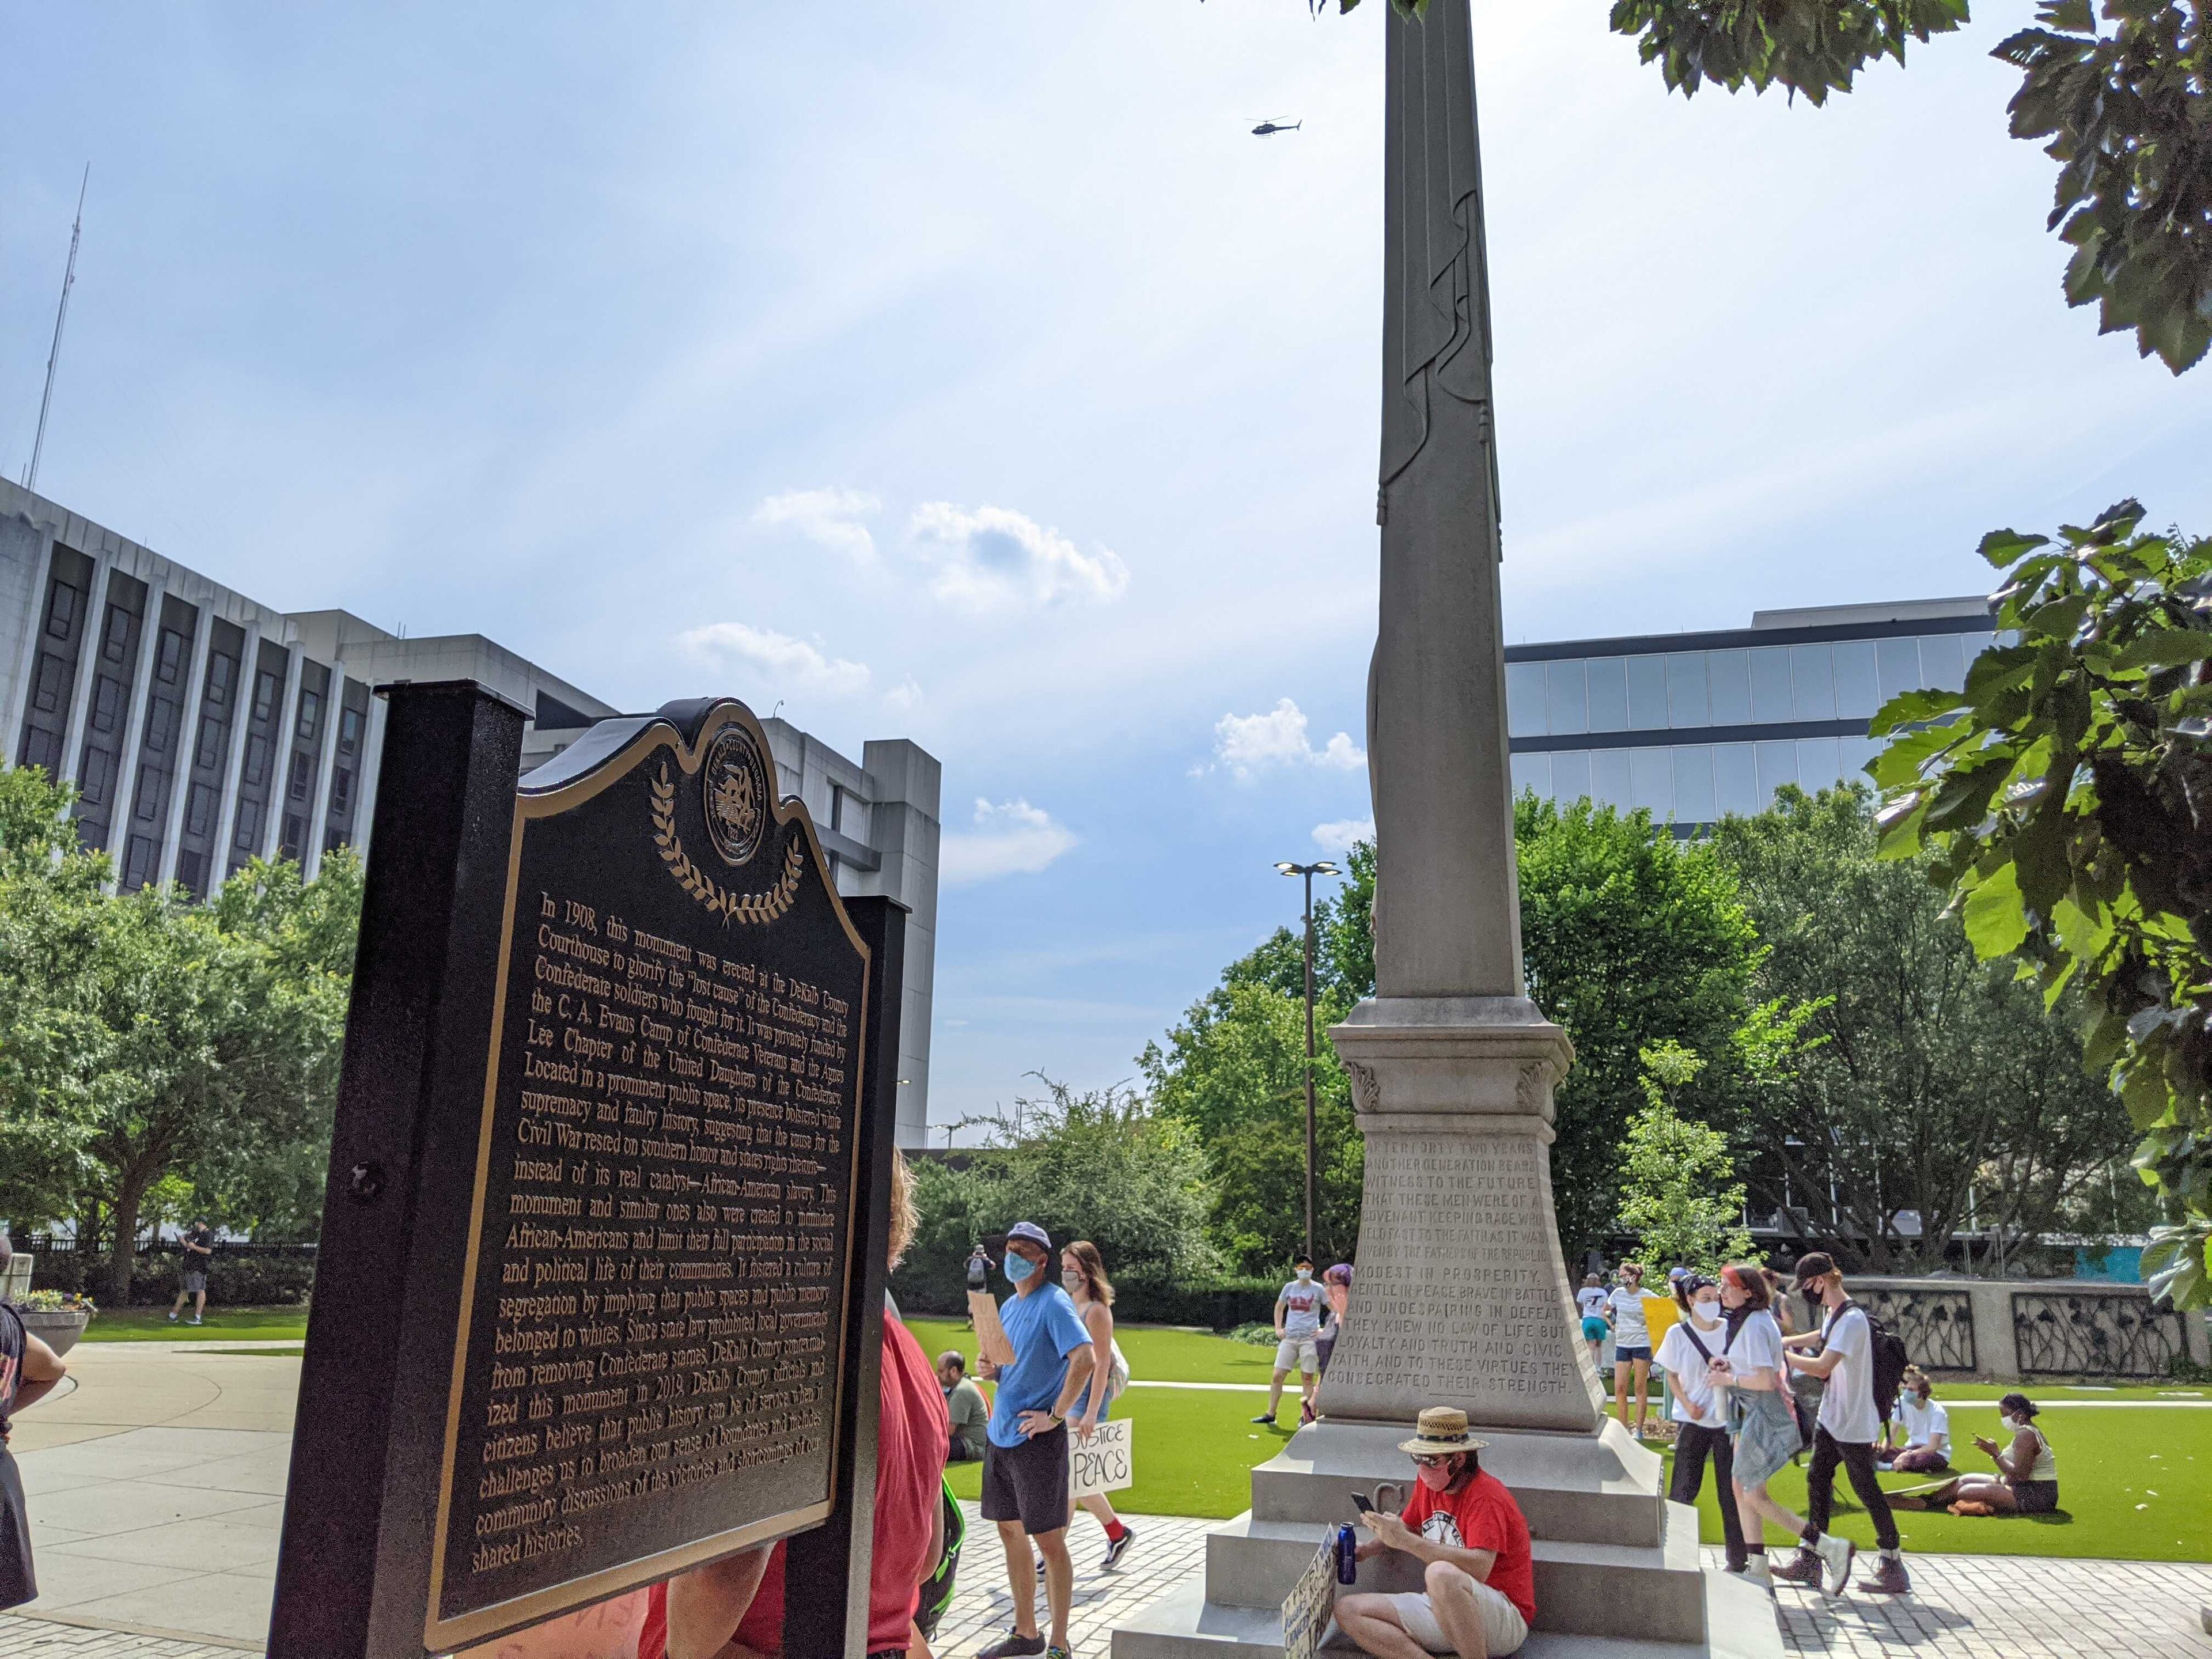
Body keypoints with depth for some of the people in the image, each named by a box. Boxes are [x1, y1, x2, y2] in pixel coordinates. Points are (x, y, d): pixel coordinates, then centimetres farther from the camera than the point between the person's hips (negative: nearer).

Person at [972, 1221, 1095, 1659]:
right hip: (1000, 1435, 9)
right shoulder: (1008, 1306, 12)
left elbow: (1084, 1359, -26)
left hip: (1037, 1439, -9)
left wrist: (1056, 1415, -22)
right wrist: (991, 1370, 3)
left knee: (1049, 1541, -1)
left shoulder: (1053, 1304, -14)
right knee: (1011, 1533, 15)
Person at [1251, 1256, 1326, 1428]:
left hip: (1310, 1338, -3)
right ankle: (1270, 1414, 8)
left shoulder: (1318, 1289, -1)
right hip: (1289, 1338, 3)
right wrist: (1278, 1328, 12)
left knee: (1307, 1379, -1)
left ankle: (1305, 1417, 6)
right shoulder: (1289, 1287, 8)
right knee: (1278, 1375, 1)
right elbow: (1279, 1308, 22)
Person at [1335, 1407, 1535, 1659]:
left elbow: (1479, 1568, -29)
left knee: (1440, 1573, -40)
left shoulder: (1486, 1496, -15)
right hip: (1440, 1609, 8)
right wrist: (1364, 1550, 4)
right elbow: (1408, 1526, 24)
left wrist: (1405, 1540, -29)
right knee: (1347, 1610, -7)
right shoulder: (1428, 1482, 8)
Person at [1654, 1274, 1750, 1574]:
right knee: (1684, 1488, 2)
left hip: (1727, 1419, 0)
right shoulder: (1678, 1333, -3)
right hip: (1692, 1421, 0)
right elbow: (1671, 1374, 5)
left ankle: (1738, 1558, 19)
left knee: (1731, 1491, 7)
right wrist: (1686, 1403, -9)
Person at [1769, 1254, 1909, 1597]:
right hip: (1831, 1420, 10)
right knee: (1817, 1482, 11)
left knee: (1867, 1491, 0)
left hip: (1854, 1426, -10)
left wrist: (1784, 1354, -18)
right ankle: (1810, 1561, 19)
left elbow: (1822, 1367, -31)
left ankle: (1895, 1569, 11)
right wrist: (1788, 1342, 17)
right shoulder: (1831, 1312, 7)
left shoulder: (1852, 1319, -25)